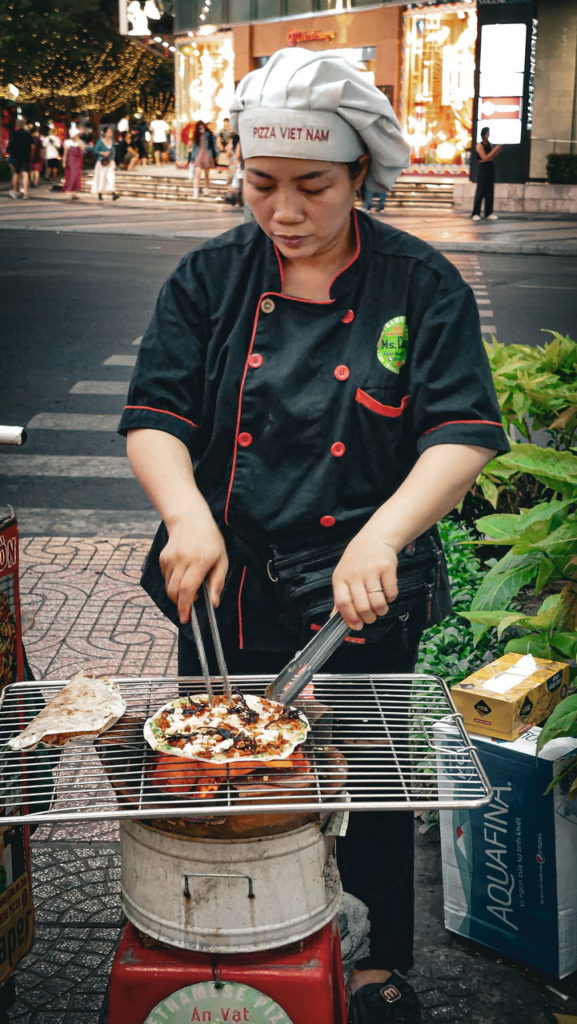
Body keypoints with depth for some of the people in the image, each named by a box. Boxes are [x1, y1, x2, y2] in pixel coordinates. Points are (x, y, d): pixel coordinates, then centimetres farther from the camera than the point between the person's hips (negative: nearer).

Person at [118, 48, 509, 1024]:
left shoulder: (421, 285, -6)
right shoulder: (210, 278, 0)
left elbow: (464, 433, -13)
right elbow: (153, 414, -5)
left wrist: (382, 538, -28)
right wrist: (188, 512, -25)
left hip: (363, 608, -2)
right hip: (226, 595, 2)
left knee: (370, 790, 14)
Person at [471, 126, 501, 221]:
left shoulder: (490, 144, 11)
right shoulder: (479, 145, -9)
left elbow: (493, 157, 17)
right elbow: (485, 158, -17)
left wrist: (498, 151, -1)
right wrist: (494, 150, -17)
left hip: (491, 169, 7)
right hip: (483, 169, -7)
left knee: (490, 192, 7)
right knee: (480, 192, -6)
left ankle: (488, 213, 11)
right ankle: (475, 214, -4)